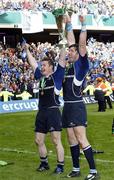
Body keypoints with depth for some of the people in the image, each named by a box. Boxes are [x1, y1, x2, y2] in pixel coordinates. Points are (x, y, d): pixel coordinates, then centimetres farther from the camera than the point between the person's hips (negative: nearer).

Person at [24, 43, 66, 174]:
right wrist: (27, 50, 27)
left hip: (53, 112, -7)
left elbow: (62, 59, -8)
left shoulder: (56, 76, -1)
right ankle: (44, 163, 27)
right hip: (41, 112, 7)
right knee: (39, 141, 11)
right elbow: (33, 63, 24)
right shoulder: (40, 77, 14)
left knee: (56, 141, -5)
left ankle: (60, 166, 1)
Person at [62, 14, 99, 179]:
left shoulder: (81, 64, -6)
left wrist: (83, 25, -20)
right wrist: (69, 25, 21)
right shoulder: (71, 65, 11)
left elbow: (82, 45, -17)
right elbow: (71, 42, 19)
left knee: (81, 139, -11)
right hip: (68, 106, 8)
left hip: (77, 107, -8)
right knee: (71, 139, 12)